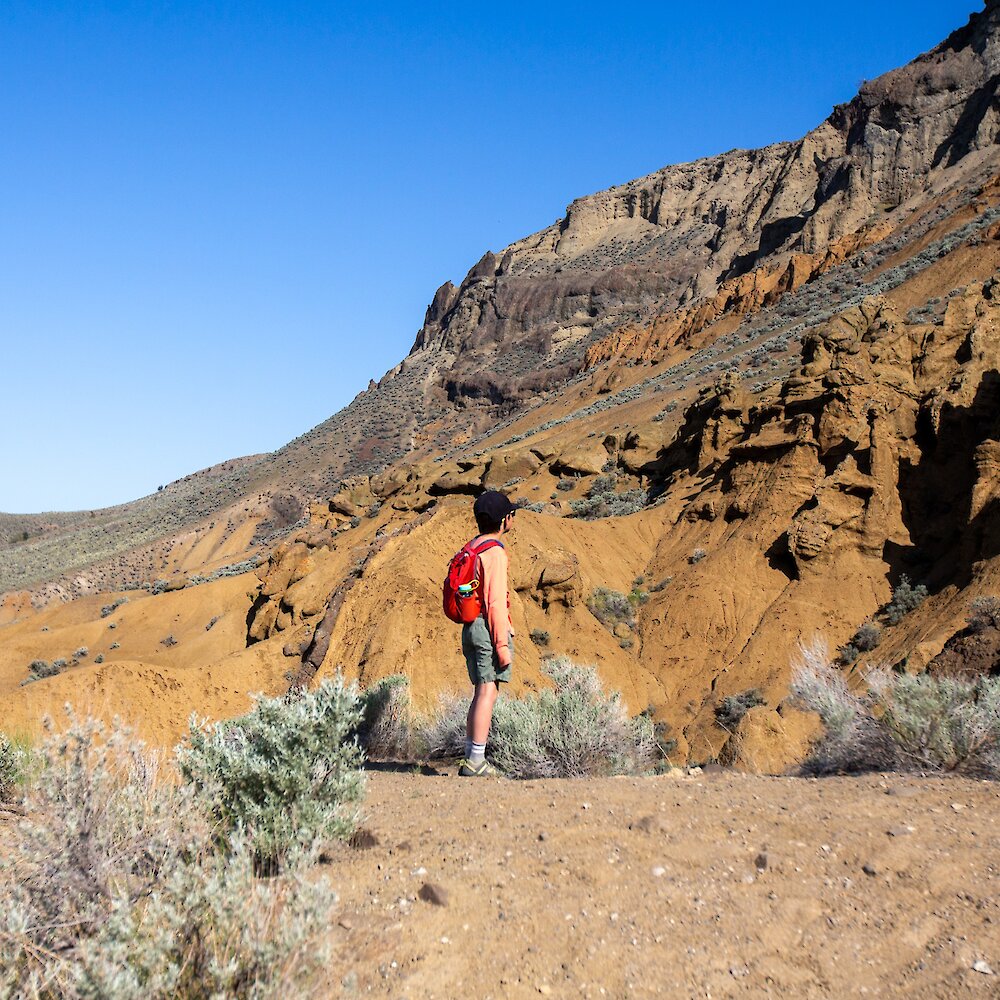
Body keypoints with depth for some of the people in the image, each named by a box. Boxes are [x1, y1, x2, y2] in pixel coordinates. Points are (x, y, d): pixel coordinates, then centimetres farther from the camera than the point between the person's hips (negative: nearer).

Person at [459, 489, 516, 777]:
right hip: (489, 629, -9)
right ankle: (475, 761, -4)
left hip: (470, 628, 9)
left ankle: (472, 757, 18)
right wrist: (502, 645, -18)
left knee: (482, 693, 15)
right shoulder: (495, 552, -13)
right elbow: (495, 601, -18)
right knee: (487, 693, -6)